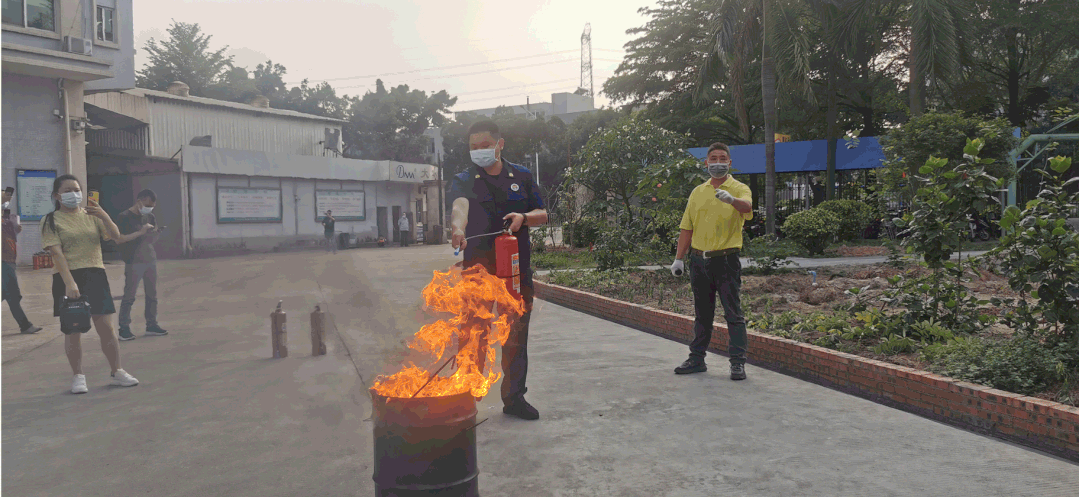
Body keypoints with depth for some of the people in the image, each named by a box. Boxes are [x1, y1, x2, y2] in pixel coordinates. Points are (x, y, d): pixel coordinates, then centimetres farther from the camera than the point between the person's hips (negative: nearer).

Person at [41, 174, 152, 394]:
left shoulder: (91, 215, 12)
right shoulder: (51, 221, 1)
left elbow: (116, 237, 1)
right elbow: (57, 253, -10)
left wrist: (104, 216, -13)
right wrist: (69, 283, -20)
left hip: (96, 276, 3)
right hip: (68, 278, -2)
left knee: (106, 328, 2)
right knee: (73, 329, 2)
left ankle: (117, 372, 14)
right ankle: (78, 377, 14)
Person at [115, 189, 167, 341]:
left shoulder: (150, 217, 14)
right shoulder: (124, 217, -4)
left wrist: (156, 232, -4)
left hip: (150, 260, 6)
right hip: (134, 262, -6)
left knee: (152, 294, 8)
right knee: (129, 296, -4)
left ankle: (152, 325, 15)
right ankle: (124, 328, 1)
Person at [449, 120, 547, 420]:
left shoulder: (521, 177, 10)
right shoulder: (464, 180, 0)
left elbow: (542, 215, 13)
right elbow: (460, 206, -22)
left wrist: (524, 217, -9)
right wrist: (458, 227, -45)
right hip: (478, 268, -2)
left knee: (516, 334, 8)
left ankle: (514, 397, 20)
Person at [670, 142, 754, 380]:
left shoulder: (739, 189, -1)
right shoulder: (698, 192, 14)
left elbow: (747, 206, -25)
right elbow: (687, 227, 14)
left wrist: (731, 199, -47)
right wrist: (678, 258, 9)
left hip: (726, 260, -5)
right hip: (699, 260, 5)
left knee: (733, 312, -4)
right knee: (702, 313, 13)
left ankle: (738, 362, 1)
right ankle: (697, 359, 21)